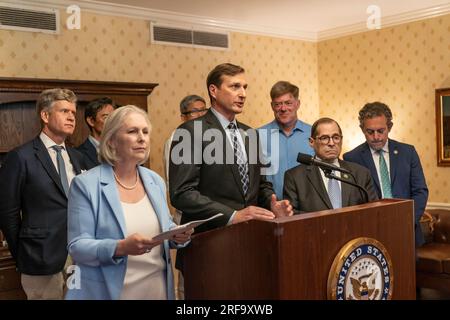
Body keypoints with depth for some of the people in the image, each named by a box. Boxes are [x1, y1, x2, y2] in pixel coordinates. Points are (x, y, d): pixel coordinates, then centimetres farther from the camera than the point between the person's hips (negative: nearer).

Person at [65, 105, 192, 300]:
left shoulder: (156, 181, 5)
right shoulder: (85, 184, -11)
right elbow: (77, 246, -14)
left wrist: (177, 235, -9)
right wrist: (120, 248, -30)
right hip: (108, 291, -5)